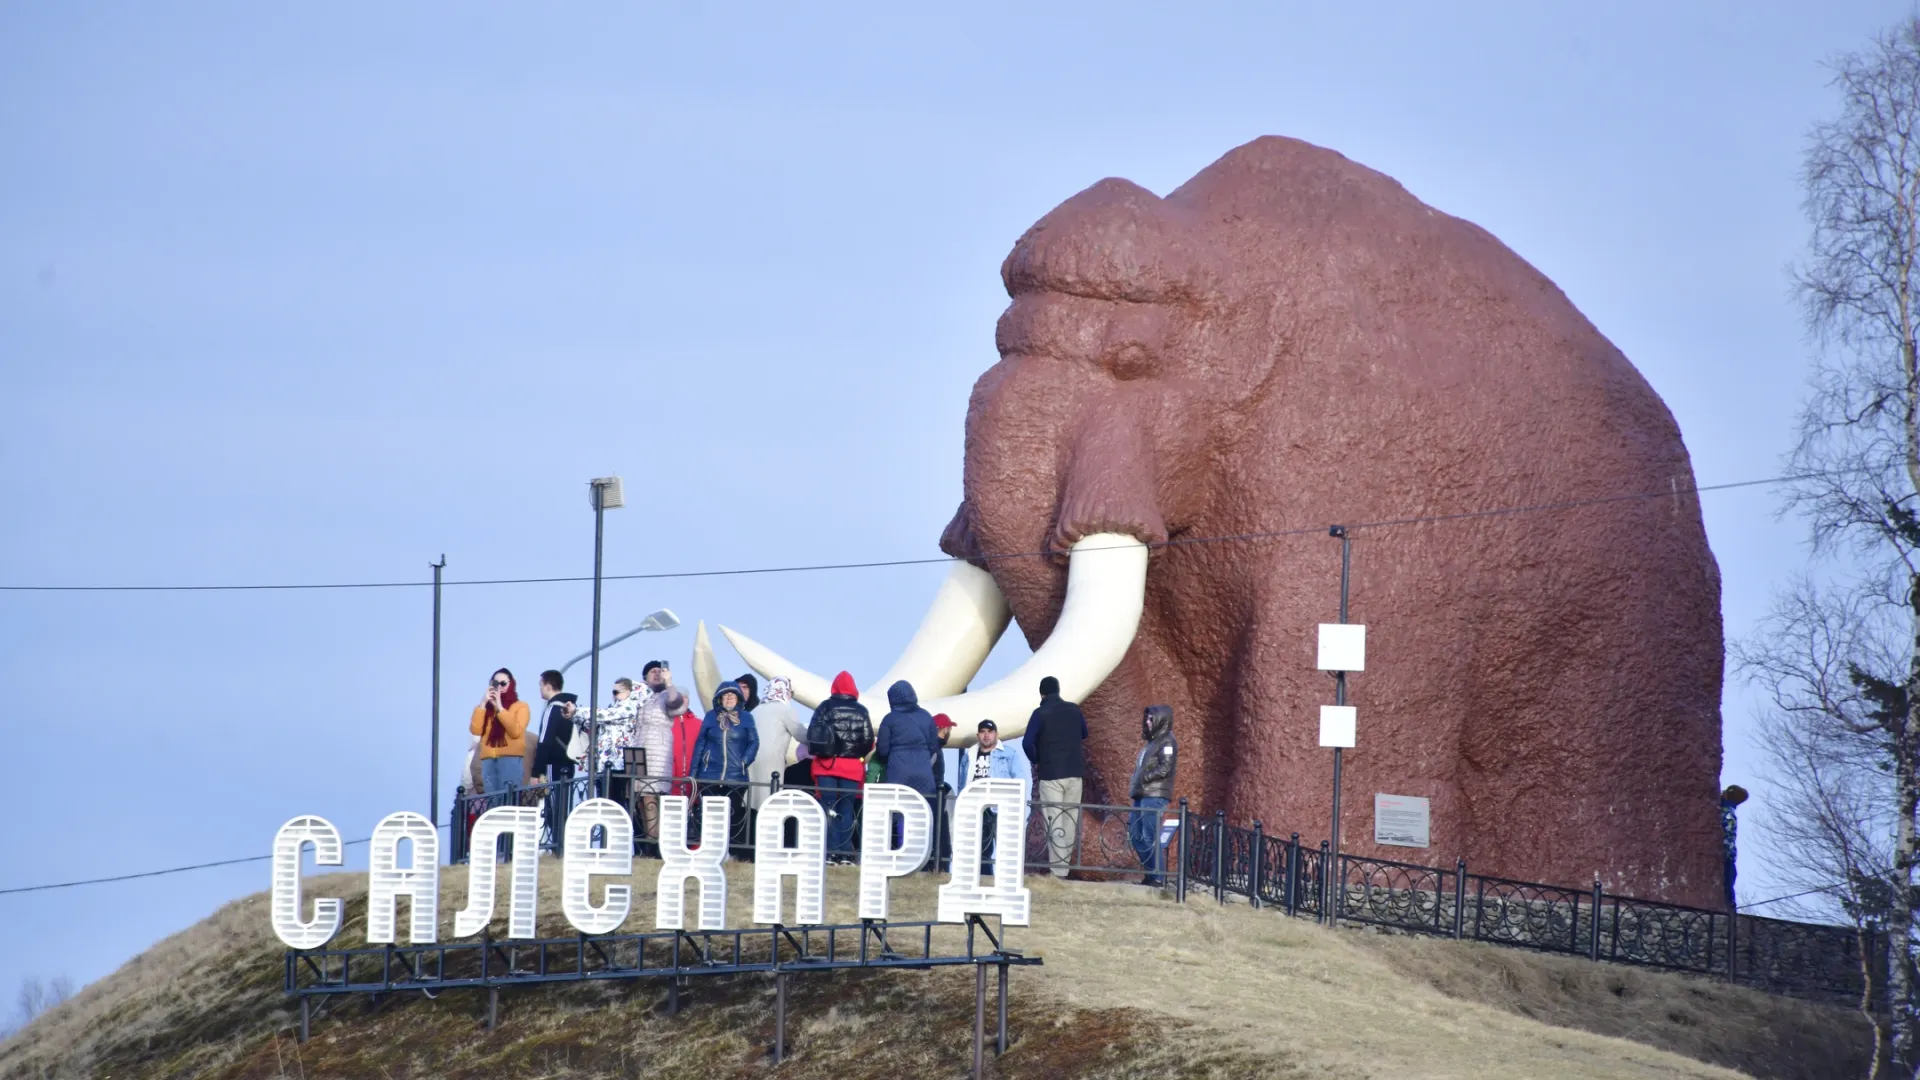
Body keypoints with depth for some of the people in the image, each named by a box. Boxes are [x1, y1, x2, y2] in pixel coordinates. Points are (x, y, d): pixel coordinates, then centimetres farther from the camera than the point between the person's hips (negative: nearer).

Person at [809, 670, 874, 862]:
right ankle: (845, 852, -1)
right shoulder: (861, 711, 1)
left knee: (828, 808, 1)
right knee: (846, 809, 6)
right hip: (852, 766, 1)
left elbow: (812, 735, -3)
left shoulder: (825, 708, -2)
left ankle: (830, 851, -7)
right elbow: (868, 740, 2)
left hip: (826, 764, -1)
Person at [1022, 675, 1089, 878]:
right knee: (1070, 821, 12)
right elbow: (1084, 734, 24)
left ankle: (1057, 871, -12)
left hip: (1050, 774, -4)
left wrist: (1035, 761, 1)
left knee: (1054, 824, -6)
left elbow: (1027, 742, -16)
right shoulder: (1074, 710, 7)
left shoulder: (1041, 713, -8)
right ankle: (1065, 865, 16)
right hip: (1074, 773, 4)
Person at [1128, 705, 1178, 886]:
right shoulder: (1152, 741, 21)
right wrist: (1134, 785, 8)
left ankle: (1157, 877, -8)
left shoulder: (1166, 742, -8)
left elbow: (1164, 769, -18)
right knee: (1136, 836, 10)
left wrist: (1142, 780, -14)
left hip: (1154, 796, -10)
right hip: (1142, 796, 10)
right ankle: (1150, 872, 16)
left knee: (1150, 837, -10)